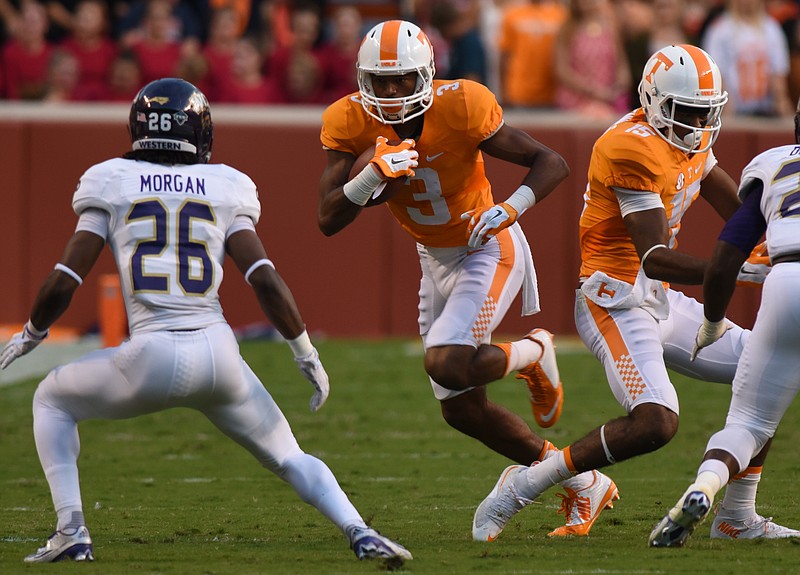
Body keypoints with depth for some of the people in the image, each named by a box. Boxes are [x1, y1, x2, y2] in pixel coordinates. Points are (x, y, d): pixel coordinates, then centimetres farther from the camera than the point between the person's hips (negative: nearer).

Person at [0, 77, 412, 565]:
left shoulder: (112, 184, 6)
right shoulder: (223, 189, 9)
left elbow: (62, 284, 3)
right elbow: (266, 282, 1)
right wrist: (308, 355, 11)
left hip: (151, 358, -2)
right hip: (218, 353, 2)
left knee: (52, 401, 25)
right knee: (290, 460, 19)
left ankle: (72, 531, 11)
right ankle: (362, 535, -5)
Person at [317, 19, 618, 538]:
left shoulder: (460, 109, -25)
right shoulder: (350, 123, -13)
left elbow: (552, 163, -19)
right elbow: (329, 220, -18)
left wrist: (511, 208, -36)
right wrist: (374, 174, -35)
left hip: (488, 249, -6)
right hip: (436, 259, 6)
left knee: (447, 365, -28)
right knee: (462, 410, 6)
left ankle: (532, 355, 5)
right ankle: (585, 485, 19)